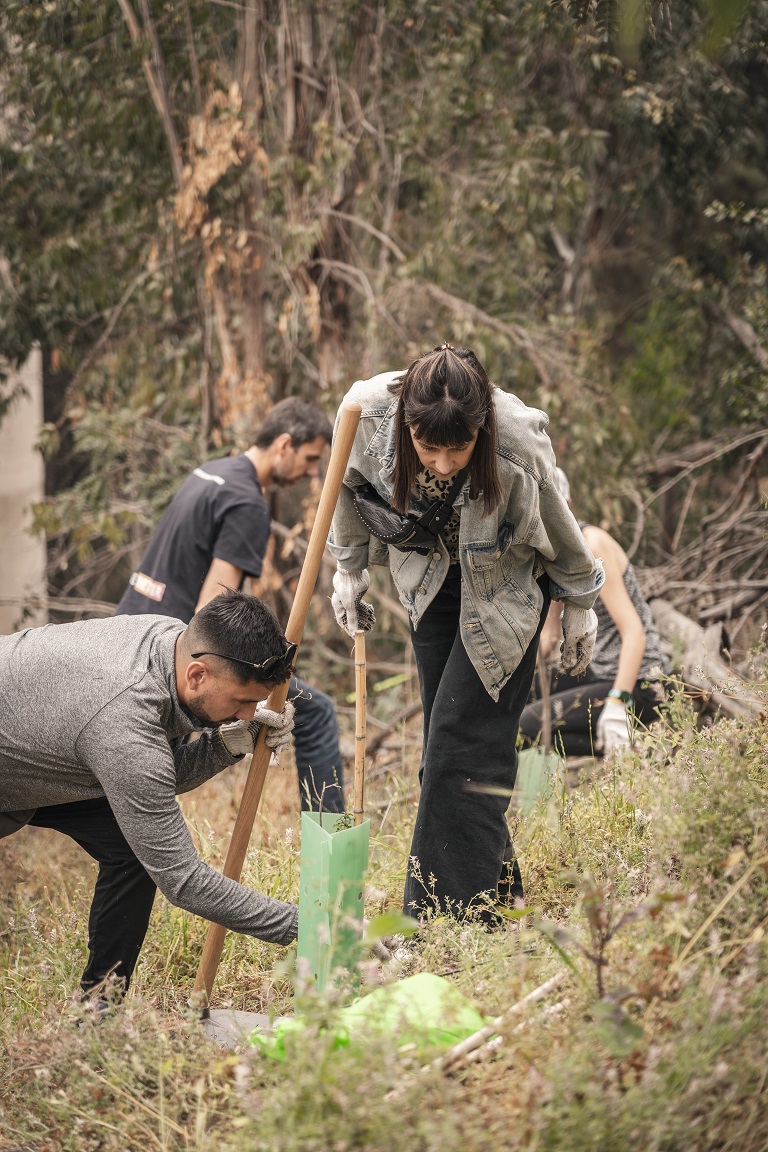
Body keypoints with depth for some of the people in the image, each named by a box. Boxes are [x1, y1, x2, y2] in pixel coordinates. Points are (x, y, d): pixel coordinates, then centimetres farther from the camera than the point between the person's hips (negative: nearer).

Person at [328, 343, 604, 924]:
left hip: (504, 588, -4)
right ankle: (497, 887, 18)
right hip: (431, 581, 4)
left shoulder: (518, 445, -37)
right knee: (445, 743, 6)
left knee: (465, 739, -11)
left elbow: (558, 529, -15)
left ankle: (456, 918, -9)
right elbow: (348, 485, -4)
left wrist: (580, 603, 1)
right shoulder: (370, 412, -30)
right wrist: (349, 568, 8)